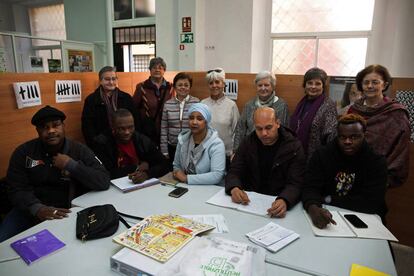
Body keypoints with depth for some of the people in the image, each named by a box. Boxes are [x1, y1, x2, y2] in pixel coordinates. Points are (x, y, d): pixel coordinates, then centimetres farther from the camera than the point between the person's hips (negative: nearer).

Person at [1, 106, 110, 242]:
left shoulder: (80, 151, -4)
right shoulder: (23, 152, 1)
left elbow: (103, 182, -13)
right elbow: (17, 189, -6)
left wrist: (71, 165, -20)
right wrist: (37, 208, -26)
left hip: (68, 212, -1)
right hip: (30, 211, 2)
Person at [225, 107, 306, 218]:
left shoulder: (294, 147, -7)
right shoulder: (248, 143, 3)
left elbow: (295, 184, -13)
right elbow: (234, 172, 1)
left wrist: (284, 200, -36)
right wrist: (234, 188, -23)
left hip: (276, 204, -1)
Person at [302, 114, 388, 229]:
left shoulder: (376, 162, -6)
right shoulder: (321, 155, -6)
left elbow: (371, 203, -15)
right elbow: (310, 189, -15)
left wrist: (329, 199, -13)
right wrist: (313, 209, -37)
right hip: (328, 217, 0)